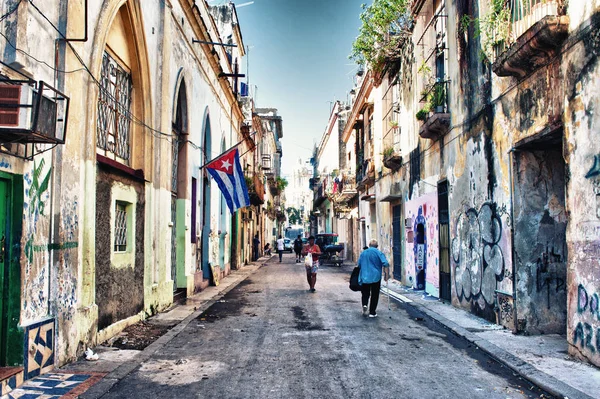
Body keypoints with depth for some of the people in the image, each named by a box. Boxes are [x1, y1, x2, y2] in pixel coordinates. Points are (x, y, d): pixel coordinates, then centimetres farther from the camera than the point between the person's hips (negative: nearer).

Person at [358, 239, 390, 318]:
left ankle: (364, 305, -13)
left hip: (364, 277, 3)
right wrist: (386, 275, -8)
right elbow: (386, 264, -14)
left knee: (365, 293, 13)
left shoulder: (363, 253, 10)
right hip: (375, 277, -3)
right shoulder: (379, 253, -3)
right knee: (374, 295, 7)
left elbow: (359, 265, 19)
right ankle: (372, 312, 8)